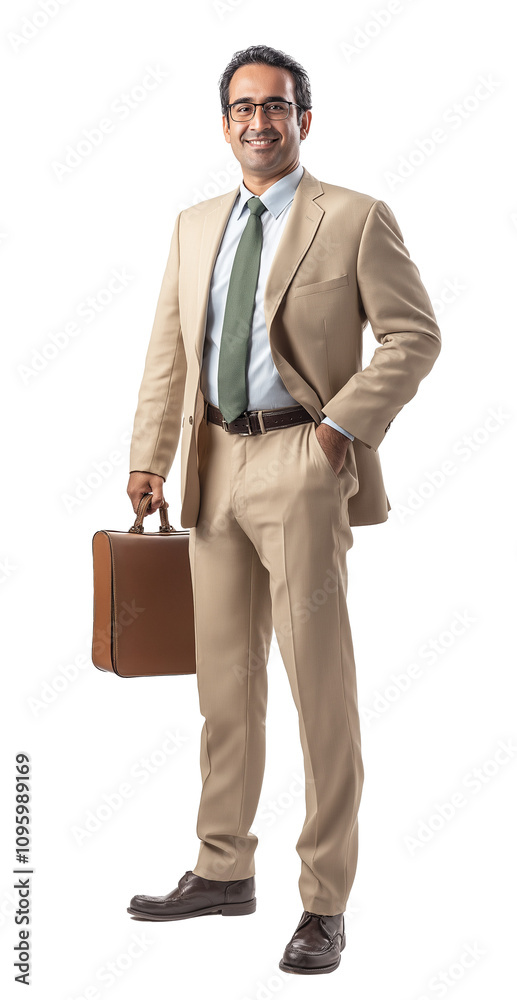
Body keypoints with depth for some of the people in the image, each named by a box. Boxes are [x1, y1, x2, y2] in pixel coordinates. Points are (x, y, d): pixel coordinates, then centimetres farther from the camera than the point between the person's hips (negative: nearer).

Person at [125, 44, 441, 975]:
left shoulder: (356, 218, 0)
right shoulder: (195, 226, 16)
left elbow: (413, 334, -3)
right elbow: (168, 349, 15)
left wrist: (344, 424, -14)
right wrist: (148, 456, 7)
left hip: (302, 463, -5)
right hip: (214, 466, 6)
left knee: (319, 682, -3)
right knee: (224, 679, 12)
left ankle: (324, 903, 7)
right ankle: (224, 871, 26)